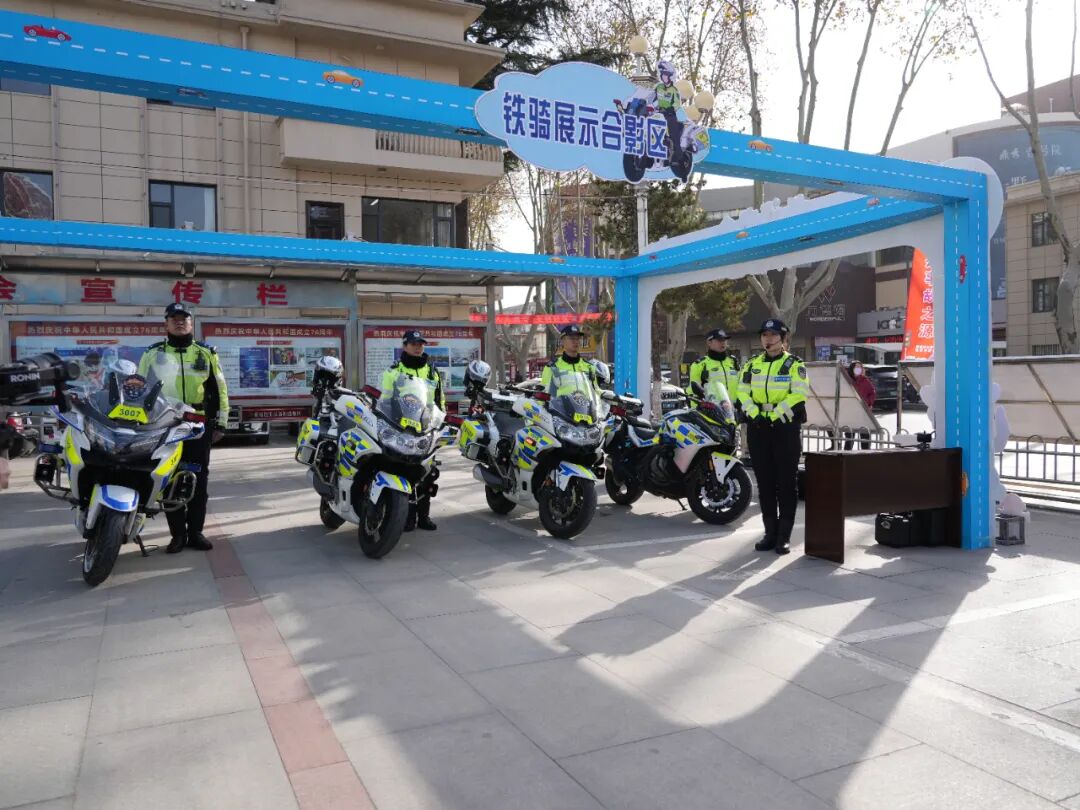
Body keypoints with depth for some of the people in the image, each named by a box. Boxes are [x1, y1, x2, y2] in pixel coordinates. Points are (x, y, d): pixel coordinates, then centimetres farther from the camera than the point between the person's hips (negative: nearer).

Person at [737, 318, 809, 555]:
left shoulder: (794, 364, 0)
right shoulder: (752, 364, 13)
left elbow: (798, 394, -11)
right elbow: (743, 392, 7)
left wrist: (776, 415, -18)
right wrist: (754, 414, -10)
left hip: (786, 427, -4)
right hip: (758, 428, 4)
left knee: (787, 482, -1)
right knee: (765, 482, 8)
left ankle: (784, 535, 4)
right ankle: (770, 532, 16)